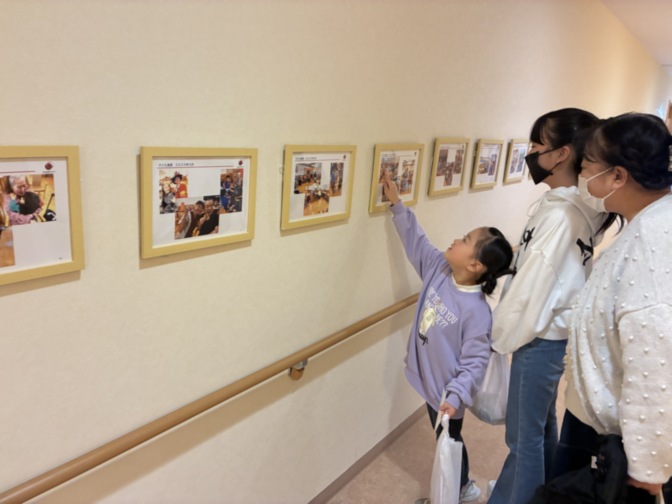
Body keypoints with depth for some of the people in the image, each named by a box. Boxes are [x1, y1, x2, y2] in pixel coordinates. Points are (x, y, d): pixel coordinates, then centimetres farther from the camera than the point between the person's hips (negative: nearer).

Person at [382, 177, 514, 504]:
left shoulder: (476, 310, -30)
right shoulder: (438, 269, -11)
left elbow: (475, 362, -27)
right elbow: (415, 241, 0)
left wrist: (455, 396, -36)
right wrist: (397, 205, -3)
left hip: (446, 390, -7)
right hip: (429, 379, 8)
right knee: (444, 439, 27)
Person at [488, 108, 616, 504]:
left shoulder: (560, 214, -26)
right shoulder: (579, 208, 3)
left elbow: (532, 288, -24)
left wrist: (501, 337, -10)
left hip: (539, 338, -10)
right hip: (554, 332, 10)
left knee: (525, 434, 8)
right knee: (542, 424, 25)